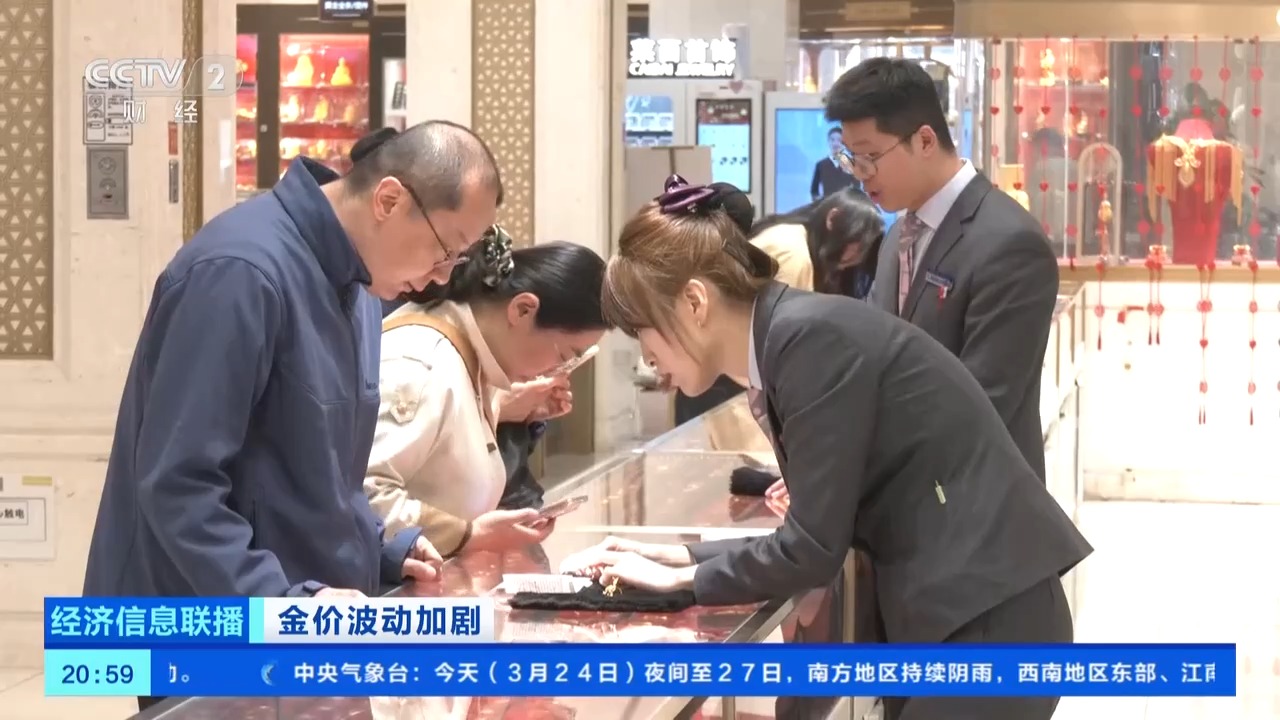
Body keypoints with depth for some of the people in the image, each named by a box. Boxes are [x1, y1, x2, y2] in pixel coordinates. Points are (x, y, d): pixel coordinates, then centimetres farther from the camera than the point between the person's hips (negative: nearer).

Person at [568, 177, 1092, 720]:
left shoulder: (812, 336, -16)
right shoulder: (786, 341, 11)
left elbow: (814, 549, -16)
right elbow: (817, 537, 16)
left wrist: (682, 578, -4)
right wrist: (684, 557, 10)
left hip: (988, 613, -9)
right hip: (946, 612, 9)